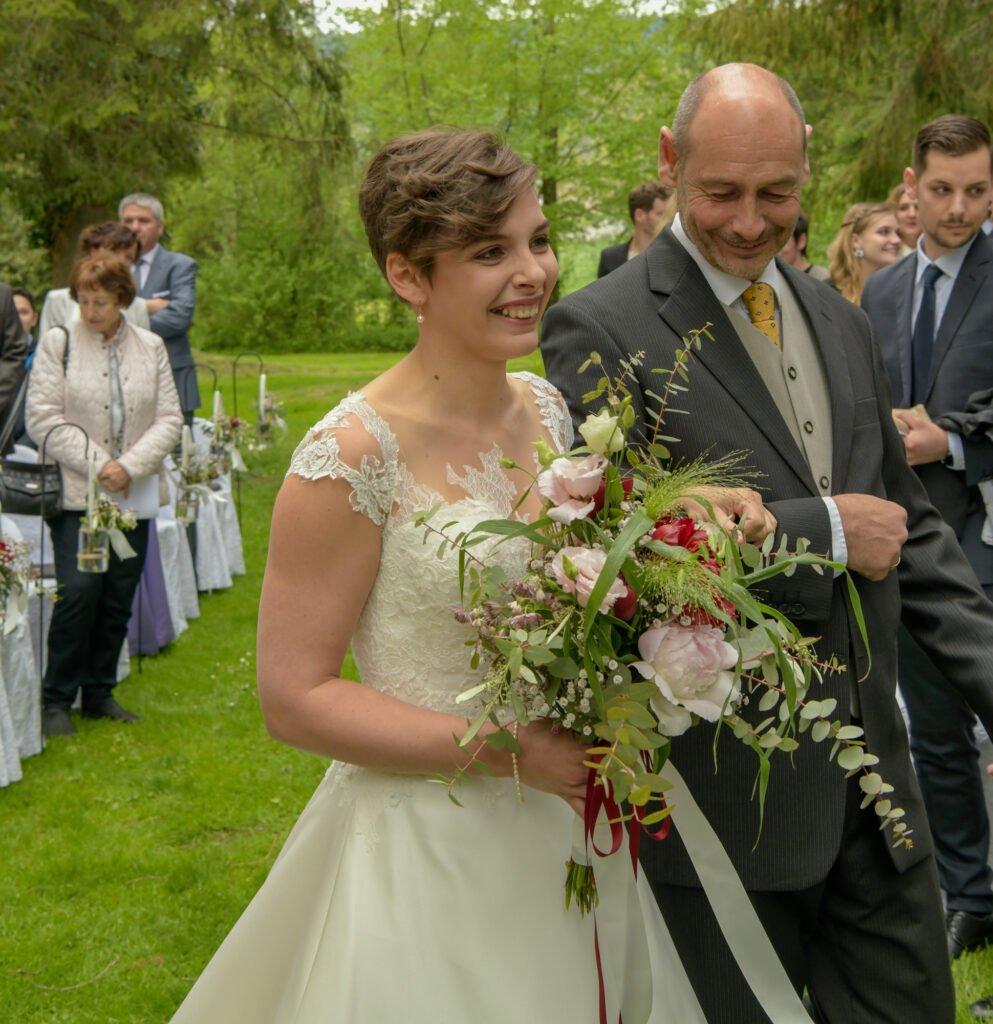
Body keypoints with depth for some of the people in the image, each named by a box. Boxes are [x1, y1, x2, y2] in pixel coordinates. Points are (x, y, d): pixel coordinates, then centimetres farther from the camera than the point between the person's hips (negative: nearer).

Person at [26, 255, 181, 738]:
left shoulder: (151, 347, 8)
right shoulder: (58, 342, 0)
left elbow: (169, 419, 5)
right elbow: (43, 418, -6)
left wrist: (129, 466, -10)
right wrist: (97, 465, -12)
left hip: (134, 495, 3)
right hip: (75, 494, -3)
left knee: (119, 598, 6)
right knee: (79, 590, -12)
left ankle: (100, 693, 20)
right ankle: (58, 699, 0)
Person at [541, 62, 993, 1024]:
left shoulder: (842, 324, 11)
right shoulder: (600, 329, -11)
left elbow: (909, 527, 16)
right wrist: (825, 531, -18)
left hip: (870, 783, 6)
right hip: (723, 791, -6)